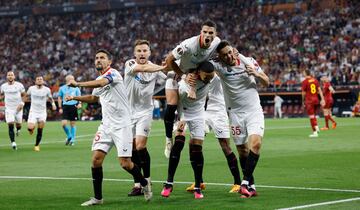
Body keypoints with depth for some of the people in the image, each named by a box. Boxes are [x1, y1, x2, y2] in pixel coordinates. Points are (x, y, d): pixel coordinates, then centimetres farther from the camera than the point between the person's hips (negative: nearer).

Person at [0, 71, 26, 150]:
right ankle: (13, 142, -10)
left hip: (18, 108, 0)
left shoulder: (19, 85, -5)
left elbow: (23, 95, 3)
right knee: (10, 125, -12)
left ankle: (18, 129, 47)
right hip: (8, 108, 0)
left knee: (18, 124, 7)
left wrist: (22, 103, -11)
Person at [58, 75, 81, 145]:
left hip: (73, 107, -1)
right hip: (65, 107, 1)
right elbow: (59, 98, 15)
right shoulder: (62, 88, 7)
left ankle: (72, 140, 13)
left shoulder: (76, 88, 5)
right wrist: (60, 108, 9)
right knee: (63, 124, -10)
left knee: (73, 124, 3)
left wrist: (79, 103, -13)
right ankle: (69, 136, 14)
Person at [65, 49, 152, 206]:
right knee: (96, 158, -6)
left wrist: (77, 84, -35)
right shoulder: (98, 80, 15)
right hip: (106, 125, 7)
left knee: (125, 163, -9)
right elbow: (94, 98, 35)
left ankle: (144, 184, 19)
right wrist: (75, 98, 26)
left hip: (121, 125, -7)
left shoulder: (113, 73, -10)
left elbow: (100, 83, -32)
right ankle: (97, 198, 3)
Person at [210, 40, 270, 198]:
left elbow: (266, 83, 7)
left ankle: (245, 182, -19)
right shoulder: (219, 66, -6)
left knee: (255, 143, -21)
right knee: (243, 151, 2)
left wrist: (255, 74, -12)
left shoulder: (249, 61, -1)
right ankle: (251, 186, 13)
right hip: (235, 113, 0)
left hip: (254, 111, 0)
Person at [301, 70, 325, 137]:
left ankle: (315, 132, -3)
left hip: (309, 101, -5)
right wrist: (322, 99, 4)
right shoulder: (315, 80, 7)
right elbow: (319, 90, 4)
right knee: (314, 116, 21)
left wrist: (303, 101, 11)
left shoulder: (304, 82, -9)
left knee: (311, 117, -1)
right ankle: (316, 127, 8)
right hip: (316, 99, 5)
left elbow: (303, 93, -4)